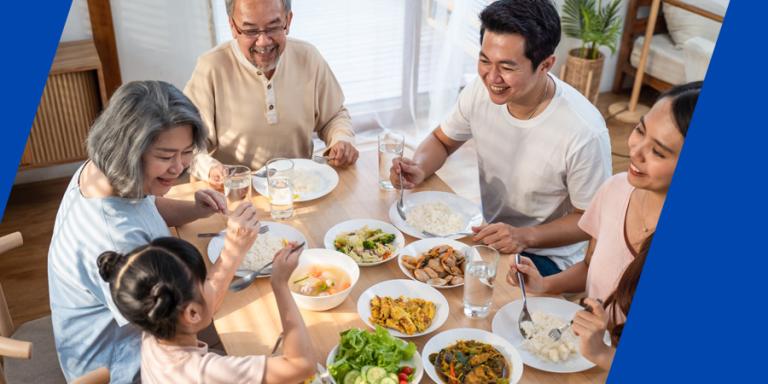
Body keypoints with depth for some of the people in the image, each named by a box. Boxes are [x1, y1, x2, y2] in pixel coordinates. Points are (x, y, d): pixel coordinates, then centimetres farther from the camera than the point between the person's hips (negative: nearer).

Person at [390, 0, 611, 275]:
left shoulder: (584, 133, -29)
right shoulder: (480, 92, -13)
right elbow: (441, 140, 6)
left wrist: (525, 236, -30)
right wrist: (419, 169, -16)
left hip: (547, 255, -5)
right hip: (489, 233, 6)